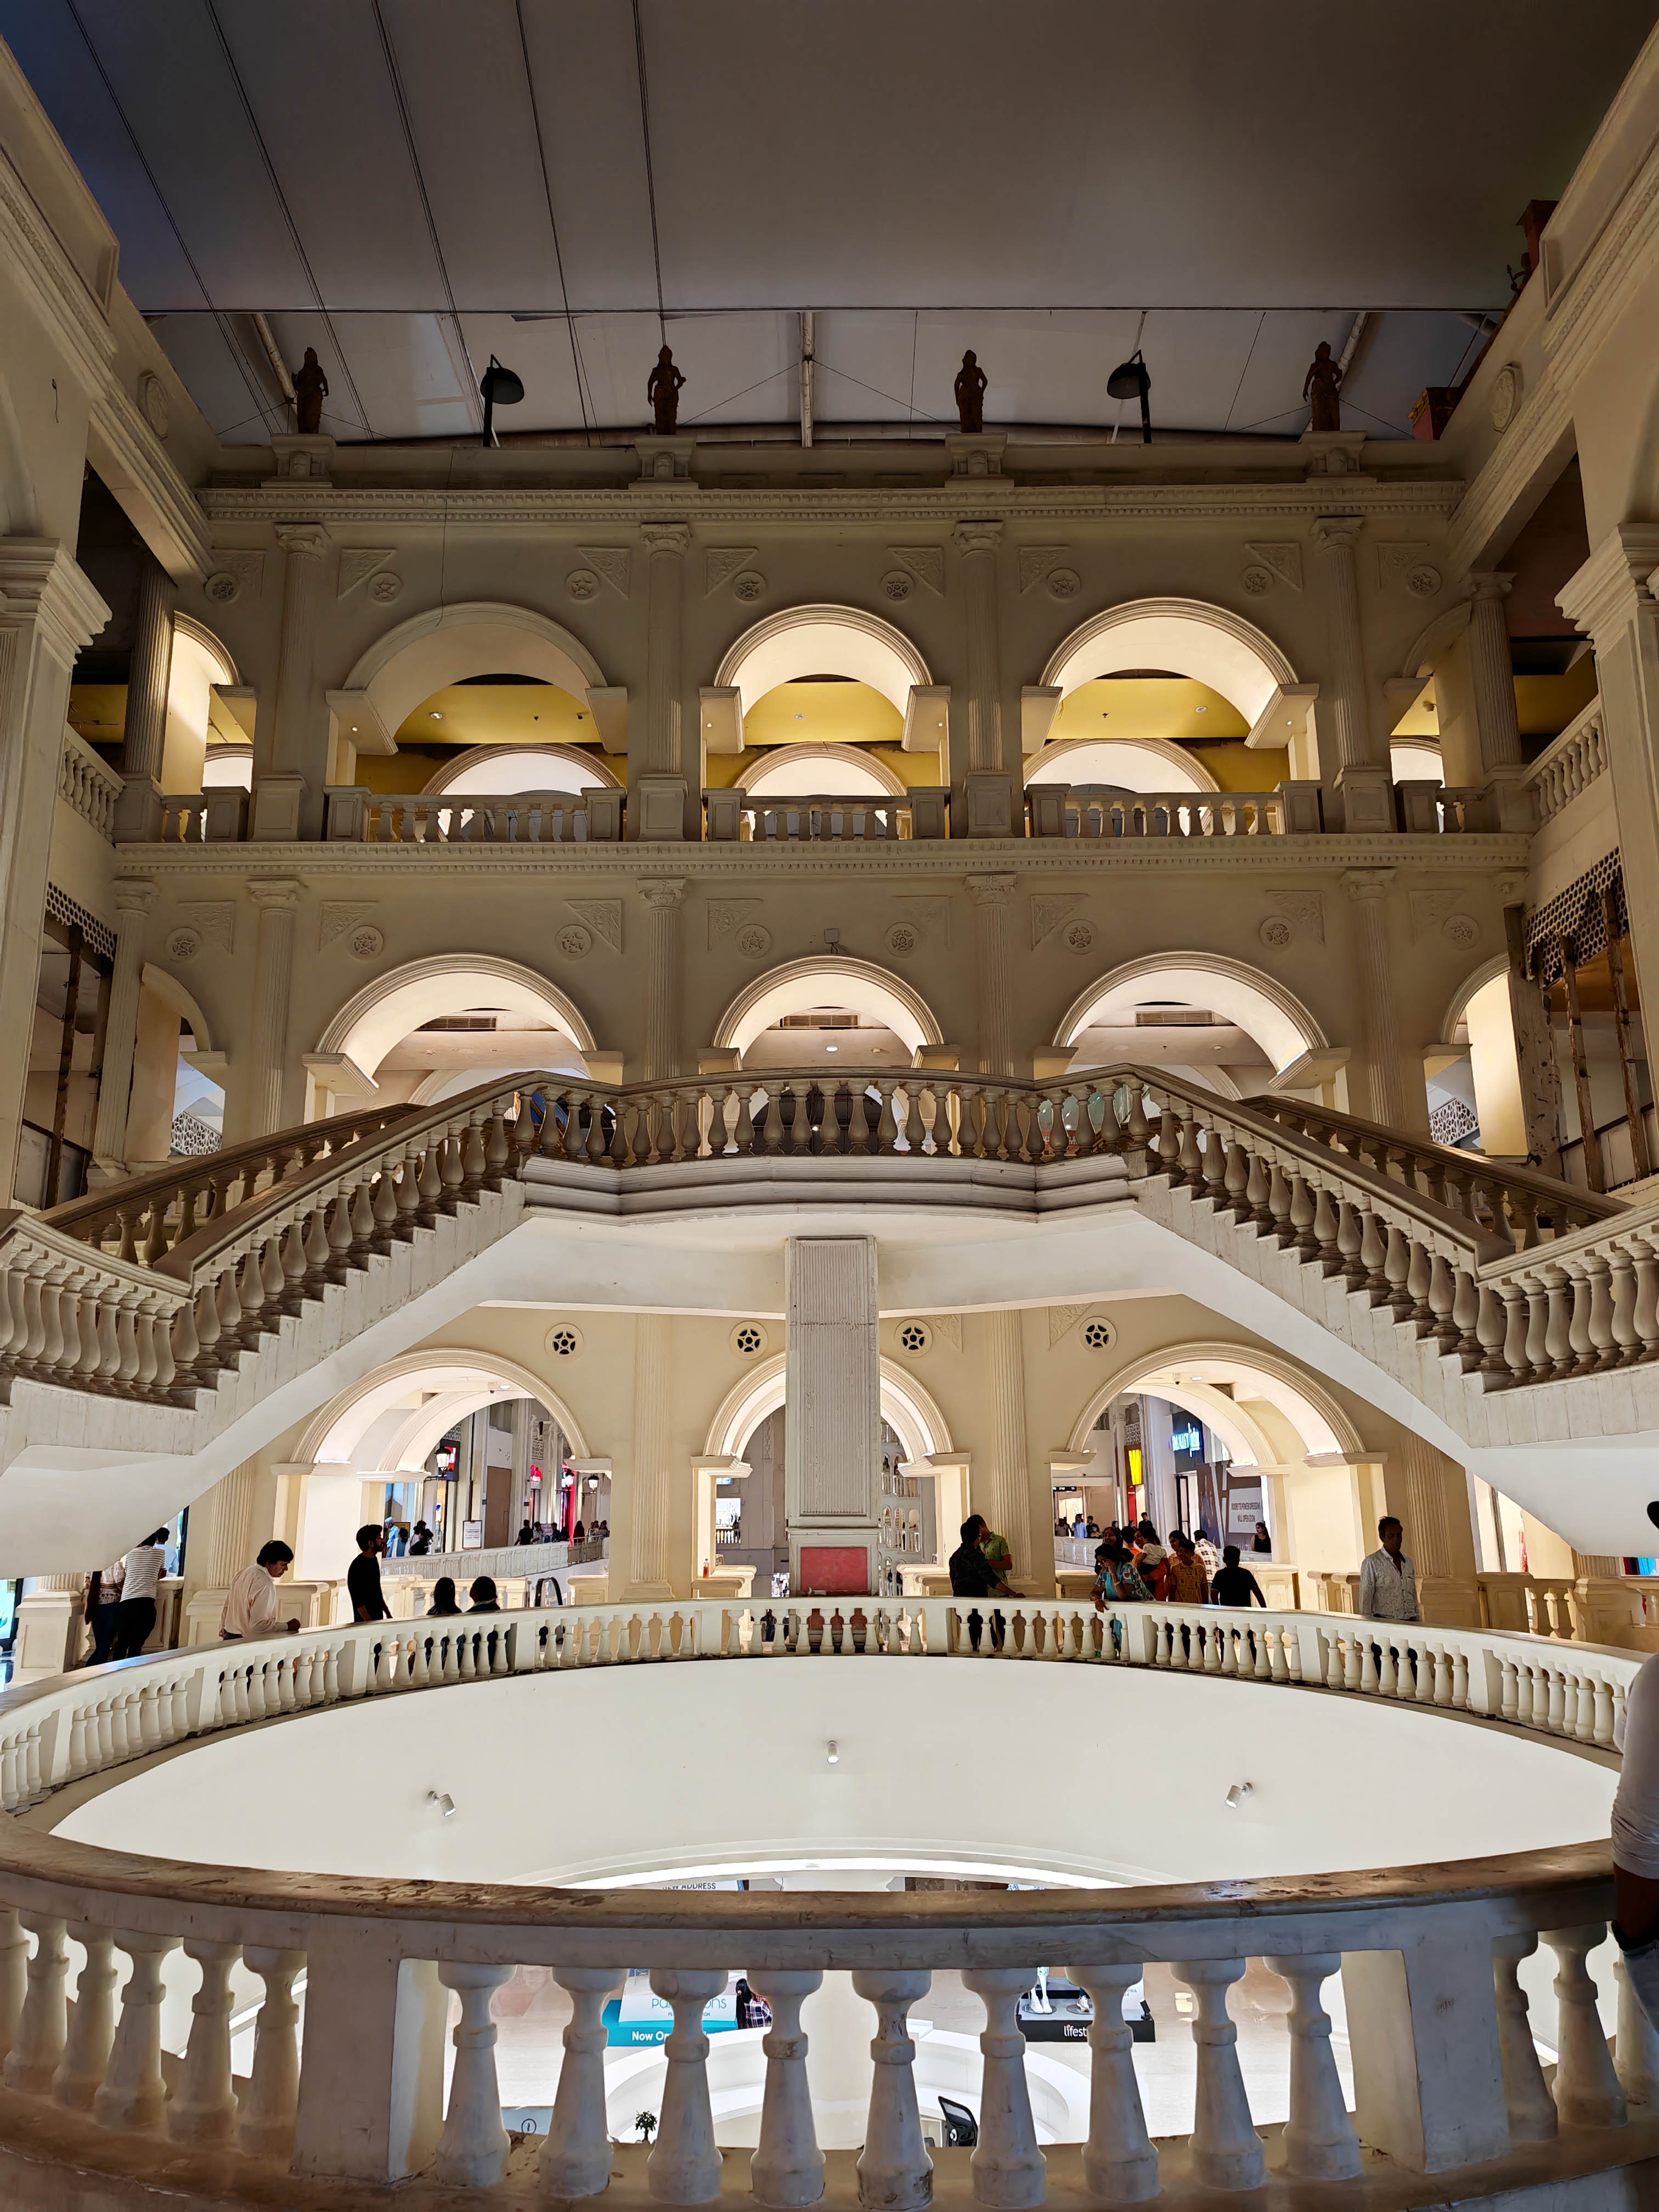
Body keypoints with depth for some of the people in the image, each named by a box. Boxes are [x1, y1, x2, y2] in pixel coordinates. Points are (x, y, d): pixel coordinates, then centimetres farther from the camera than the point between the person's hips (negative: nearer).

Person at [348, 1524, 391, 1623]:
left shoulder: (374, 1560, 8)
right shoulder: (357, 1566, -18)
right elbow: (358, 1602, -19)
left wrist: (388, 1614, 14)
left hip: (378, 1619, 8)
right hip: (365, 1622, -8)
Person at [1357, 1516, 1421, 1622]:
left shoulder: (1408, 1562, 13)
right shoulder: (1372, 1563, -6)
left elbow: (1414, 1595, 19)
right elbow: (1365, 1598, -5)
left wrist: (1418, 1620, 15)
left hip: (1409, 1621, 5)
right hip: (1384, 1623, -5)